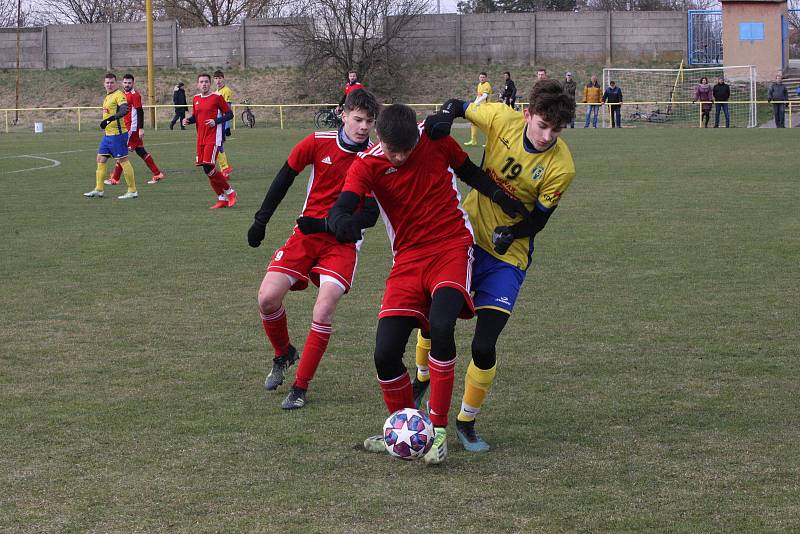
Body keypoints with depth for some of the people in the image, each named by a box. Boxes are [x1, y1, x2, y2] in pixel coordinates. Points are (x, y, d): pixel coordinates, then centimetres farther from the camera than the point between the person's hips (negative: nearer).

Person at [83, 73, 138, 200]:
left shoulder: (119, 95, -13)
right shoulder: (107, 97, 16)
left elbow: (124, 110, -29)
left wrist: (109, 119, -37)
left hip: (117, 134, -10)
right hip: (107, 135, 10)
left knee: (123, 161, -6)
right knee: (101, 160, 10)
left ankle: (132, 191, 0)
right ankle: (98, 190, 15)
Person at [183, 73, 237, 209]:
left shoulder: (217, 97, -6)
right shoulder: (196, 99, 12)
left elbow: (229, 114, -4)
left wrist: (216, 121, -18)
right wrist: (188, 120, 2)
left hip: (213, 138, -7)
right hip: (201, 139, 7)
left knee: (208, 168, -16)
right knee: (208, 171, 6)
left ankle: (230, 192, 1)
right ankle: (222, 199, 16)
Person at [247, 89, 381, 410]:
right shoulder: (318, 143, -5)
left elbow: (370, 217, -10)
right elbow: (285, 178, 8)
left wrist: (324, 224, -20)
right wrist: (261, 220, 8)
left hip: (343, 242, -2)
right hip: (306, 235, 2)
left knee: (323, 313, -19)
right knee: (267, 297, -12)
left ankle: (300, 388, -4)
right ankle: (283, 355, 19)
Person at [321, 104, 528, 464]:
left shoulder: (436, 137, -3)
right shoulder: (367, 165, -6)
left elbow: (468, 170, 16)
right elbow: (341, 208, -23)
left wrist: (500, 196, -3)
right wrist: (341, 221, -48)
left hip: (452, 248, -2)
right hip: (408, 259, 2)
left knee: (440, 326, -29)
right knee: (385, 353, -9)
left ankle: (438, 430, -16)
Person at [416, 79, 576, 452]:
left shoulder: (561, 167, -20)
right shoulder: (502, 120, -15)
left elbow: (538, 219, -11)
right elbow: (459, 107, 4)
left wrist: (511, 233, -31)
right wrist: (447, 116, -19)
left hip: (508, 257, -2)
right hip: (466, 236, 3)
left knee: (483, 347, -10)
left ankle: (466, 422, 13)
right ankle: (422, 379, 40)